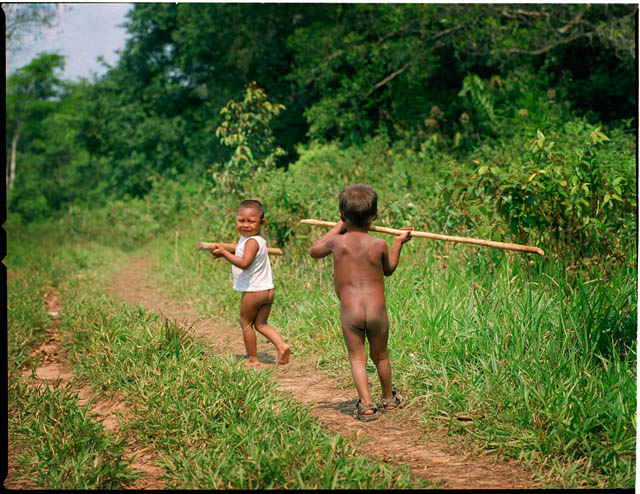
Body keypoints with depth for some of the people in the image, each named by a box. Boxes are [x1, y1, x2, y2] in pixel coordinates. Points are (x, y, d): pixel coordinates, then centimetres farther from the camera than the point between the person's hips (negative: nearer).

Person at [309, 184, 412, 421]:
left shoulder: (337, 242, 0)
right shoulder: (379, 245, 0)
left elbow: (314, 251, 21)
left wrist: (337, 228, 26)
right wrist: (398, 243, 30)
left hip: (349, 310, -1)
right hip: (377, 308, 1)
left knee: (357, 358, 5)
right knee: (380, 355, 18)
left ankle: (366, 403, -9)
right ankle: (389, 398, 34)